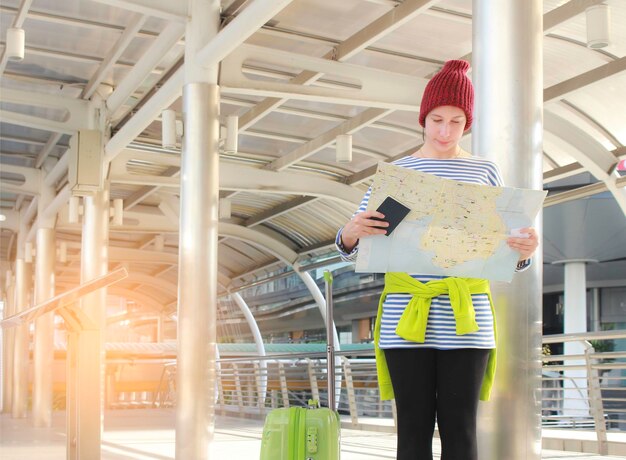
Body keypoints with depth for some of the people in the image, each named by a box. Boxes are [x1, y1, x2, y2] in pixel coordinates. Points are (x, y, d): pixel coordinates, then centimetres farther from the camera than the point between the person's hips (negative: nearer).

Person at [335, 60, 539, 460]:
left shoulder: (485, 172, 9)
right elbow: (352, 251, 7)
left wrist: (526, 250, -16)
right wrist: (350, 233, -18)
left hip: (465, 316, 0)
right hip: (407, 315, 0)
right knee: (415, 428, 1)